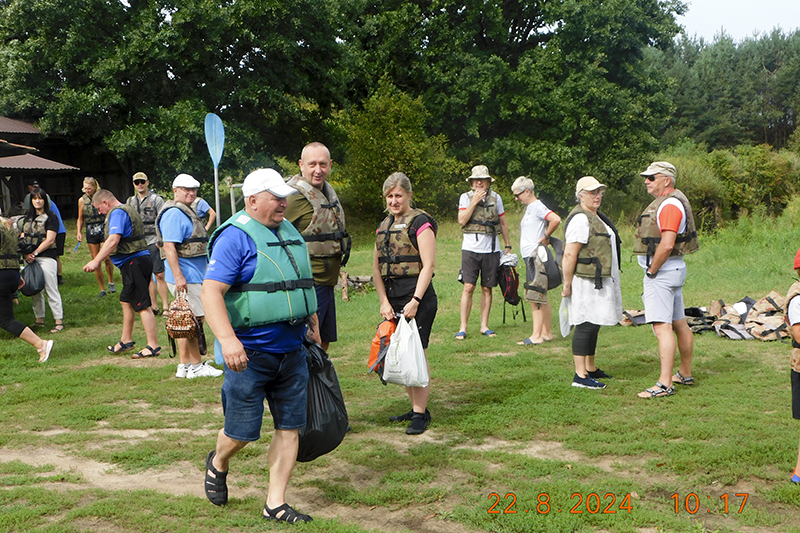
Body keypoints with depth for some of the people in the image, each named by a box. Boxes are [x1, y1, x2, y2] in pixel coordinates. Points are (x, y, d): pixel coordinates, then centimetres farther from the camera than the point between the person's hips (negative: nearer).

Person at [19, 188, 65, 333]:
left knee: (51, 290, -8)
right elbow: (22, 238, 13)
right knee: (35, 290, 9)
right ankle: (39, 320, 19)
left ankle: (59, 321, -7)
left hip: (46, 257, -6)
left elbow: (49, 240, -9)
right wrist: (25, 254, -5)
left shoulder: (50, 217, -2)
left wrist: (34, 253, -14)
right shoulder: (27, 218, 17)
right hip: (30, 258, 6)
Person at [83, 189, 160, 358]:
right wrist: (98, 260, 28)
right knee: (126, 301, 20)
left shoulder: (117, 213, -12)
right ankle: (126, 341, 30)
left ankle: (153, 346, -6)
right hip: (136, 261, 11)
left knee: (142, 305, -8)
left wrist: (96, 261, -25)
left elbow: (113, 240, -25)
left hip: (133, 262, -11)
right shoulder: (128, 209, 20)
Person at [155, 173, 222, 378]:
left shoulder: (186, 212, 19)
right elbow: (169, 246, -23)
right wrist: (178, 276, -28)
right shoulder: (174, 213, -15)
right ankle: (196, 366, 2)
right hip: (186, 277, -11)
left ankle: (184, 365, 19)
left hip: (193, 276, 11)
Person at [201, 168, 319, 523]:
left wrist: (314, 330, 25)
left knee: (289, 428, 6)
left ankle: (276, 504, 17)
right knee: (242, 431, 3)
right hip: (249, 353, -7)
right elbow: (211, 292, -20)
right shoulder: (235, 236, -12)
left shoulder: (290, 233, 13)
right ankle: (218, 463, 37)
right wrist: (227, 339, -32)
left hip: (292, 352, 7)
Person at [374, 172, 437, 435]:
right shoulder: (384, 226, 16)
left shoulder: (421, 223, -5)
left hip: (417, 297, -7)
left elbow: (428, 265, -11)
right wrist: (384, 302, 2)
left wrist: (415, 301, -17)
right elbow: (376, 267, 13)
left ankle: (420, 414, 0)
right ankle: (415, 408, 21)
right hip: (392, 299, 7)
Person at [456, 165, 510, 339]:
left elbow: (503, 222, 16)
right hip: (471, 248, -2)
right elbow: (462, 220, -10)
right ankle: (463, 328, -1)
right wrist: (474, 202, -13)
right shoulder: (466, 197, 2)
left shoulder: (495, 198, 9)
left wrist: (508, 245, 16)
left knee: (487, 289, 7)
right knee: (468, 287, -7)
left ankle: (484, 326, 16)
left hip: (491, 249, 2)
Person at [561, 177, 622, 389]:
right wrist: (567, 285, -21)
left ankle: (591, 369, 25)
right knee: (586, 326, -9)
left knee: (593, 326, 15)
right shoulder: (580, 219, -16)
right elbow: (569, 255, -21)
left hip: (600, 282, 10)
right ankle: (580, 376, -6)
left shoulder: (596, 216, 18)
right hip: (586, 282, -10)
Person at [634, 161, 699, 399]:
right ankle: (685, 374, 29)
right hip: (673, 269, 11)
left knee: (662, 327, -15)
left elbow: (666, 244, -27)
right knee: (679, 324, 17)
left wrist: (651, 271, -16)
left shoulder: (670, 204, -17)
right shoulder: (667, 202, 17)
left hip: (662, 272, -11)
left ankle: (665, 384, -18)